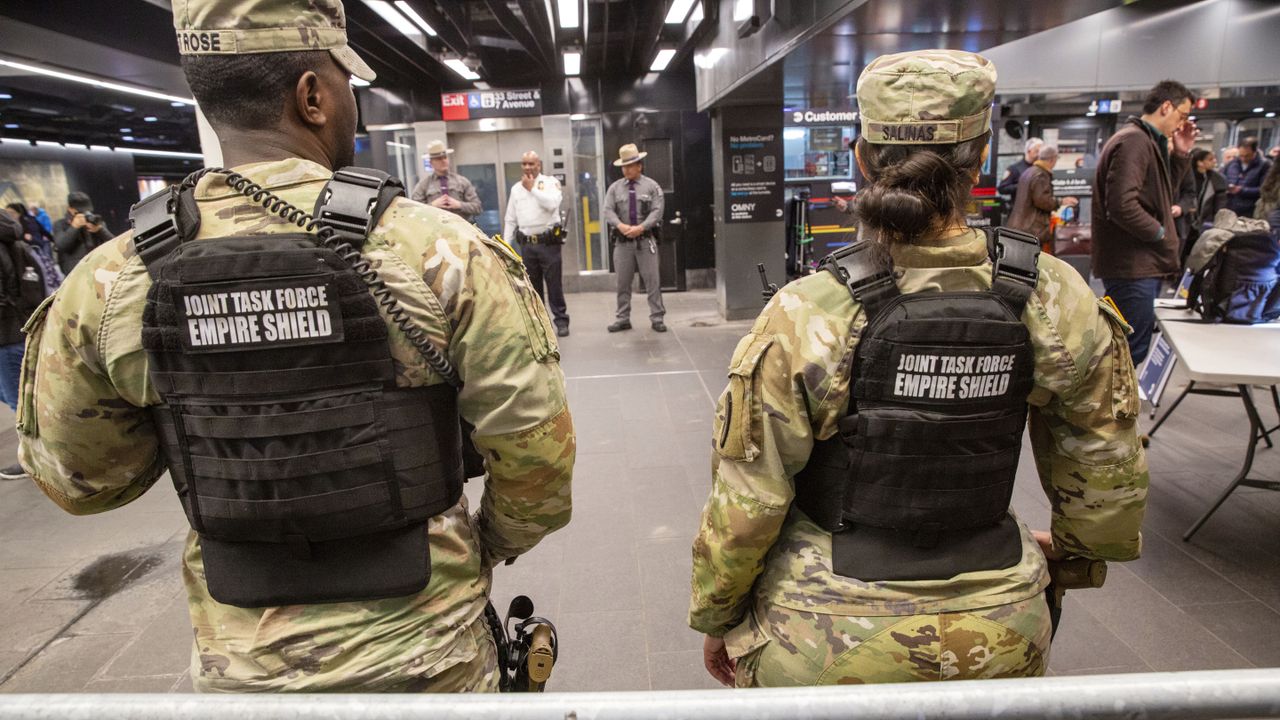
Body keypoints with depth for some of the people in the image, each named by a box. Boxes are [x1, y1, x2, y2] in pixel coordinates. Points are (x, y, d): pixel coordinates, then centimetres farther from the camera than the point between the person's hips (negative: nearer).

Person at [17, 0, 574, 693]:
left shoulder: (108, 283, -12)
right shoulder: (443, 253, -22)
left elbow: (78, 478, 1)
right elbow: (536, 448, -15)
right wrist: (497, 540, 3)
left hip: (241, 661, 3)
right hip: (420, 651, -2)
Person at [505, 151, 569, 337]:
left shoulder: (550, 182, 2)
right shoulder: (516, 188, 13)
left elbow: (552, 203, -18)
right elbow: (510, 220, 15)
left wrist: (532, 188, -10)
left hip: (548, 242, -4)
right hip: (527, 244, 4)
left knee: (554, 283, -3)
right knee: (532, 286, 9)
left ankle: (561, 321, 5)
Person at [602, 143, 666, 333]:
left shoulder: (652, 186, 3)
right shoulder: (614, 187, 9)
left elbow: (657, 211, -6)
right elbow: (608, 211, -1)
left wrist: (641, 227, -20)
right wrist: (620, 225, -19)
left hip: (646, 240, -2)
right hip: (622, 241, 2)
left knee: (652, 281, -2)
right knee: (623, 282, 6)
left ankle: (657, 318, 5)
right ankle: (623, 319, 15)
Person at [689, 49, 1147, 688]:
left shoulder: (806, 317, -22)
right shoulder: (1056, 302, -10)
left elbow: (745, 505, -15)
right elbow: (1107, 469, 5)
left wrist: (716, 617, 2)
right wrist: (1075, 544, 26)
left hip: (831, 645, -3)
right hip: (999, 639, 4)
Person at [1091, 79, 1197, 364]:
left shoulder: (1147, 141, 19)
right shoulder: (1134, 141, -15)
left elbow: (1162, 193, 27)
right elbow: (1123, 205, -26)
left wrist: (1180, 155, 15)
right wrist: (1160, 233, -12)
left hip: (1140, 266, 11)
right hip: (1133, 267, -11)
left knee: (1135, 349, 18)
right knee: (1132, 352, -7)